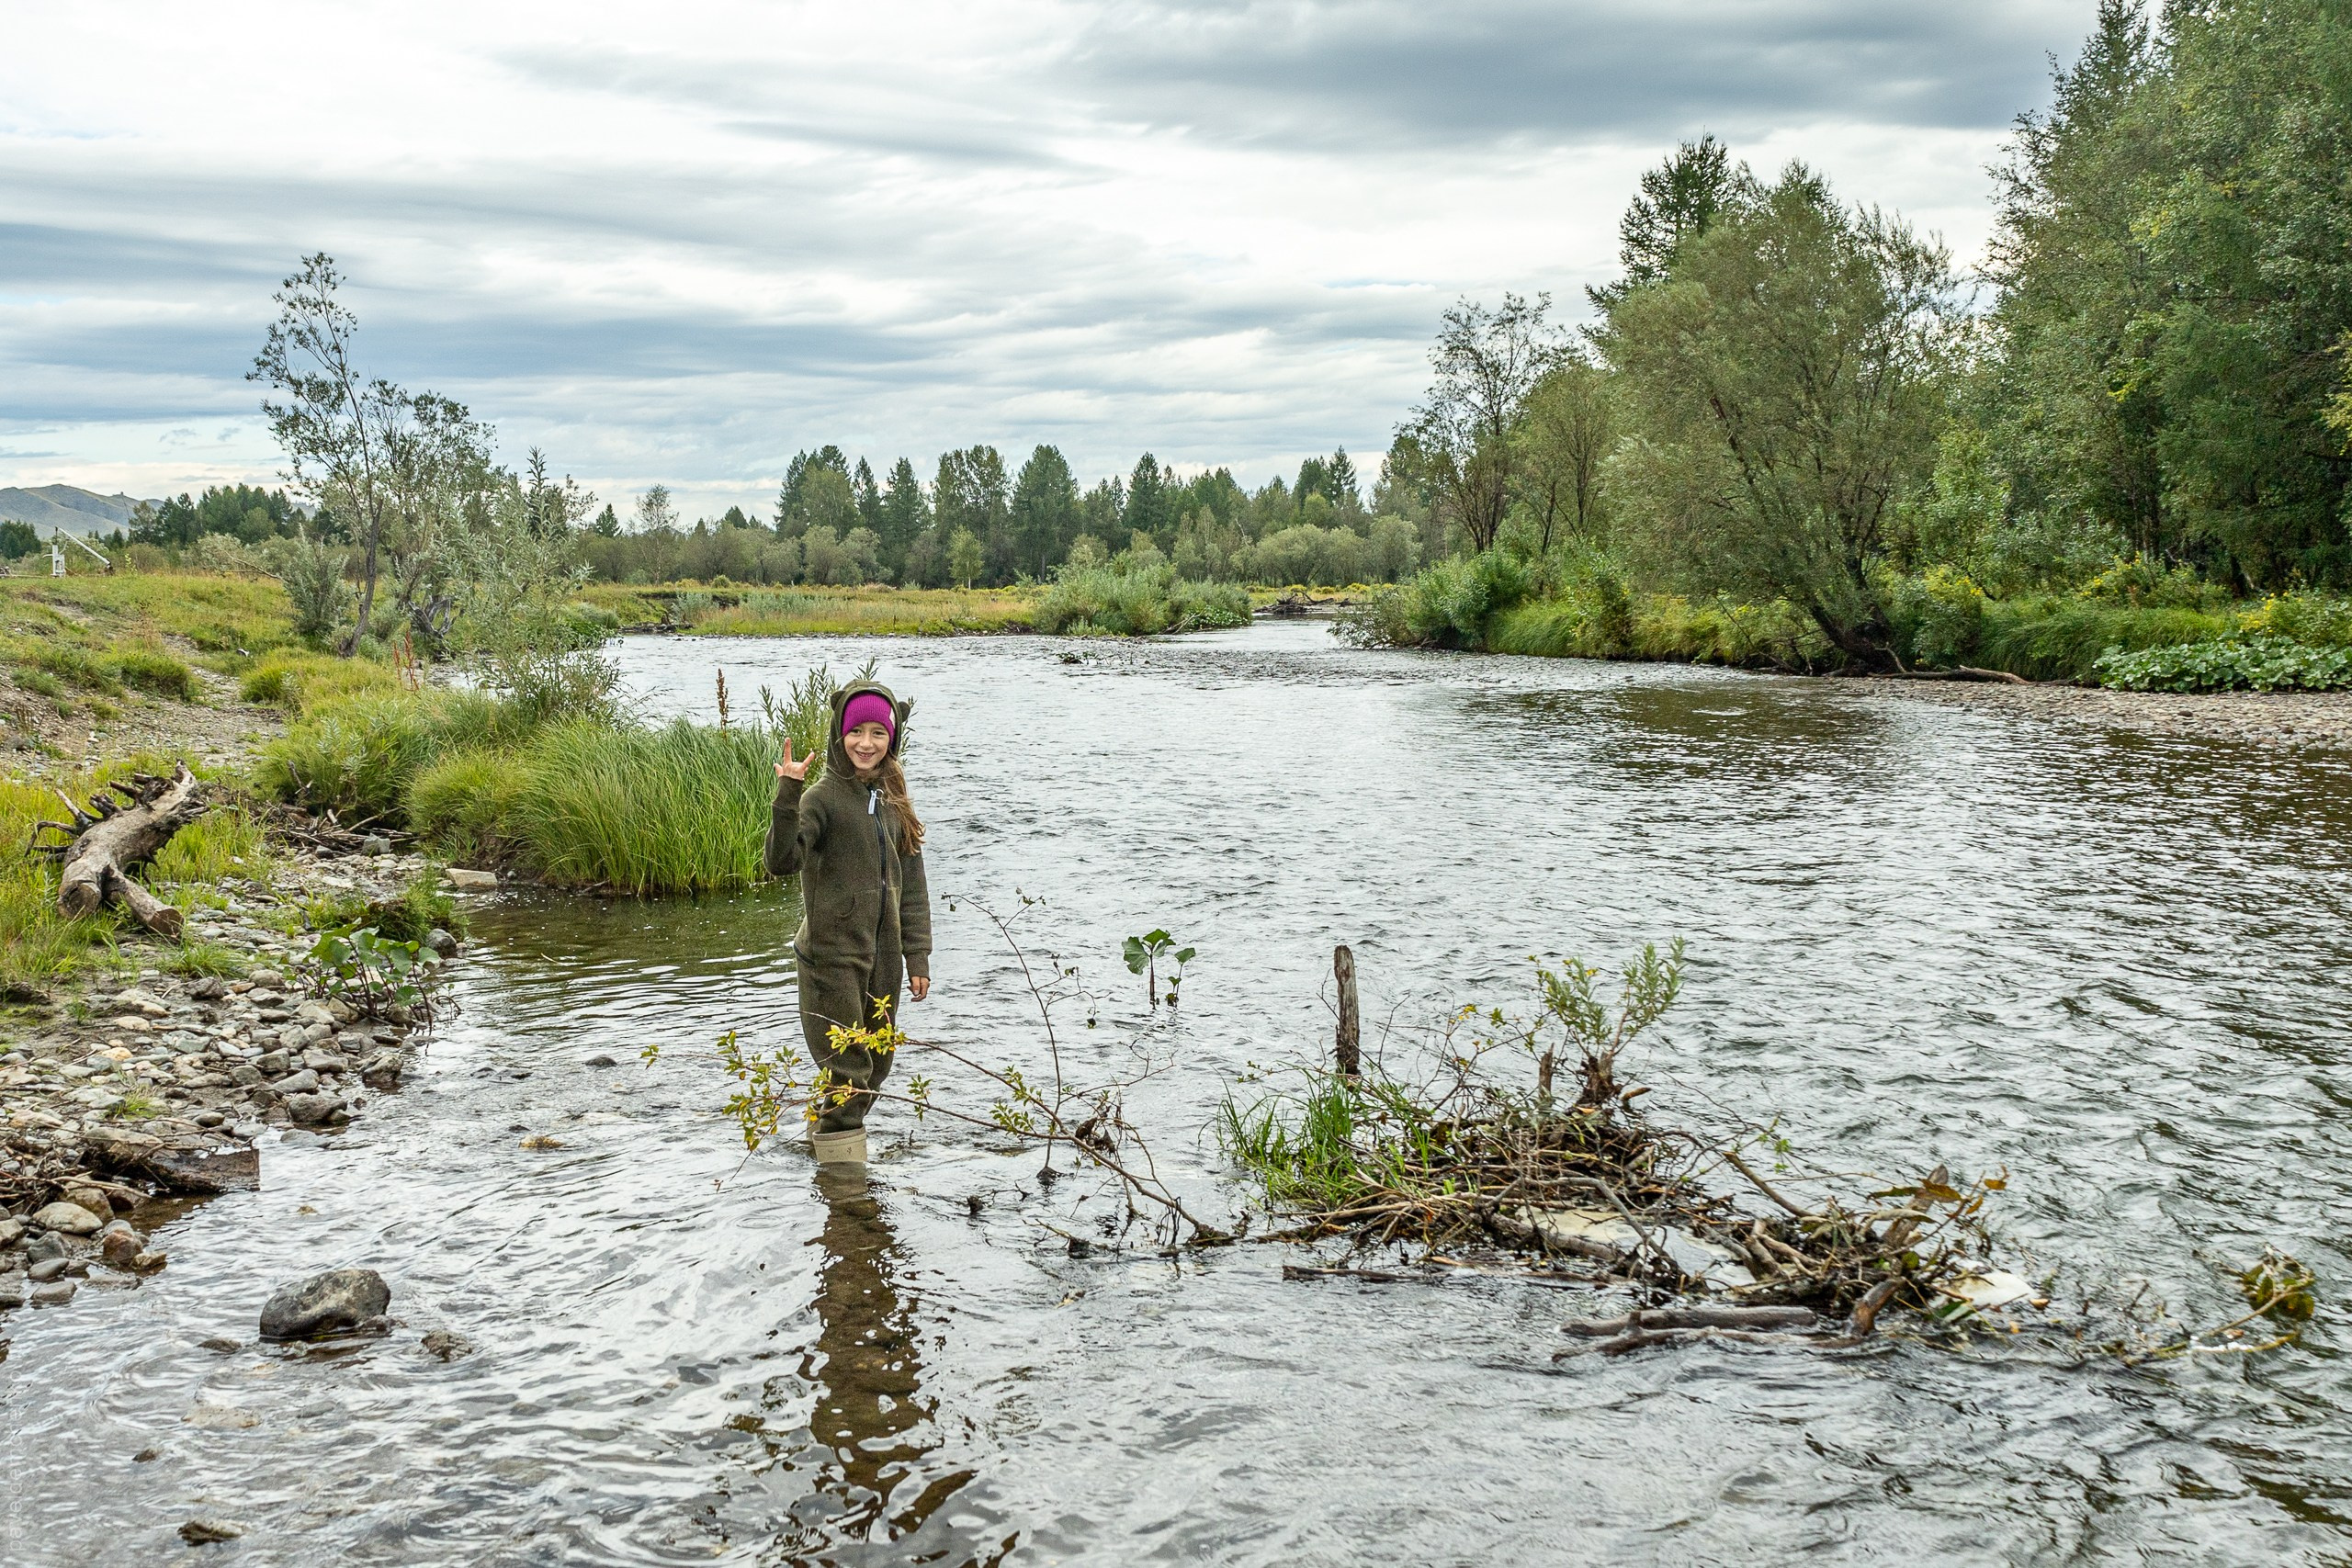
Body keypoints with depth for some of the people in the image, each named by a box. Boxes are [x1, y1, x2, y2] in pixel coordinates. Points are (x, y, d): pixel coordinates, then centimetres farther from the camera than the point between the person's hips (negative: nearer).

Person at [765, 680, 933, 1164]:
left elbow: (911, 883, 13)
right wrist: (788, 794, -35)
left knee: (875, 1067, 14)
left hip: (882, 958, 7)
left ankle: (822, 1138, 33)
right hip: (833, 956, -7)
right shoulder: (822, 796, -10)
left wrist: (918, 957, 9)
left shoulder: (893, 799, 10)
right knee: (849, 1071, -6)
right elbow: (781, 862, -25)